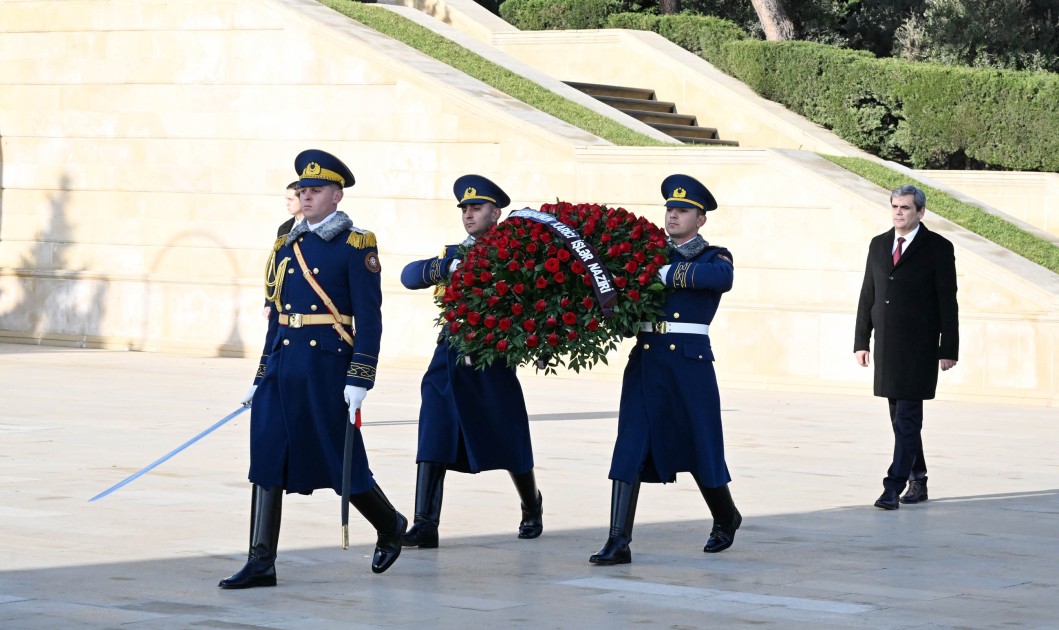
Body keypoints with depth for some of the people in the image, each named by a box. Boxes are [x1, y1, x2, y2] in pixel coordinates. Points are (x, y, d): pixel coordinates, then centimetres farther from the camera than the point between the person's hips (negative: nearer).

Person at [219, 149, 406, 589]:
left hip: (327, 366, -6)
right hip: (283, 364, 6)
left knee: (342, 462, 3)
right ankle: (261, 563, -1)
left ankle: (390, 525, 29)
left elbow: (369, 319, -9)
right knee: (267, 461, -2)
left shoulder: (356, 246, -6)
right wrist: (262, 377, 15)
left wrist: (359, 381, -16)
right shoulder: (287, 246, 13)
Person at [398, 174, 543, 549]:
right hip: (450, 362, 3)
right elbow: (410, 275, 0)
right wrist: (446, 268, -17)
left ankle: (532, 509, 33)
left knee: (509, 445, 9)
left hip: (493, 363, -3)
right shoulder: (455, 254, 13)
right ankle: (425, 525, -10)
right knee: (432, 442, -8)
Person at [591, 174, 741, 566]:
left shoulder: (714, 257, 4)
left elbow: (722, 277, -20)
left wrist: (665, 275, -23)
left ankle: (726, 518, 36)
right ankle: (619, 543, -9)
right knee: (629, 450, -6)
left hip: (689, 363, -3)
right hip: (645, 362, 3)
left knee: (700, 447, 9)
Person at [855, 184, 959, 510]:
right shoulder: (879, 245, 12)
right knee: (901, 418, 11)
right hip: (886, 346, 6)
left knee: (907, 418, -9)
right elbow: (867, 296, 14)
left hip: (918, 348, -6)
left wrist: (948, 349, -8)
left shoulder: (938, 248, -3)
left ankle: (894, 488, -12)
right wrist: (861, 341, 10)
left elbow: (948, 302, -4)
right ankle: (917, 481, 21)